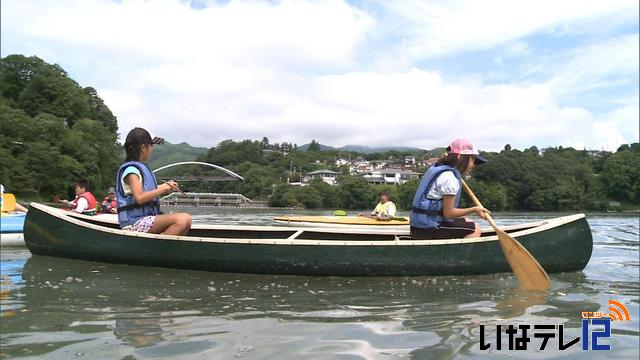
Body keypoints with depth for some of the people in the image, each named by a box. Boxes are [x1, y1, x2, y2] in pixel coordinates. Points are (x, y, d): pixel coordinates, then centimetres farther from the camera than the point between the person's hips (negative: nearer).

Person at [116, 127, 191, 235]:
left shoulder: (141, 168, 20)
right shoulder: (131, 170, -9)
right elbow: (139, 197, -23)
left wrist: (167, 188, 8)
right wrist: (162, 188, -15)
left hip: (146, 218, 10)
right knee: (184, 219, -26)